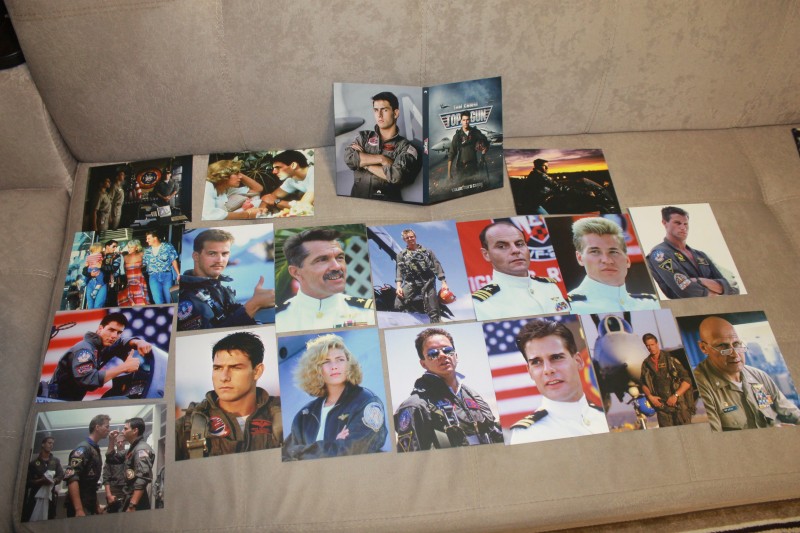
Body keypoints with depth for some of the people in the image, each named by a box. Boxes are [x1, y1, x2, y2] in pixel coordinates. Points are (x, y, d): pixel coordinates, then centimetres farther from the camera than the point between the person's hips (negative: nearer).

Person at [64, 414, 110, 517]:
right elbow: (71, 478, -24)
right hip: (81, 507, -9)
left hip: (91, 506, 9)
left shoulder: (95, 450, 16)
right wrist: (79, 509, -30)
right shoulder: (83, 448, -12)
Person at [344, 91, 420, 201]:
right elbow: (349, 158, 0)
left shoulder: (406, 147, 5)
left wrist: (364, 163, 0)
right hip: (358, 196, 2)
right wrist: (381, 159, -3)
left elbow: (396, 175, -10)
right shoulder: (364, 136, 16)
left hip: (387, 199, -2)